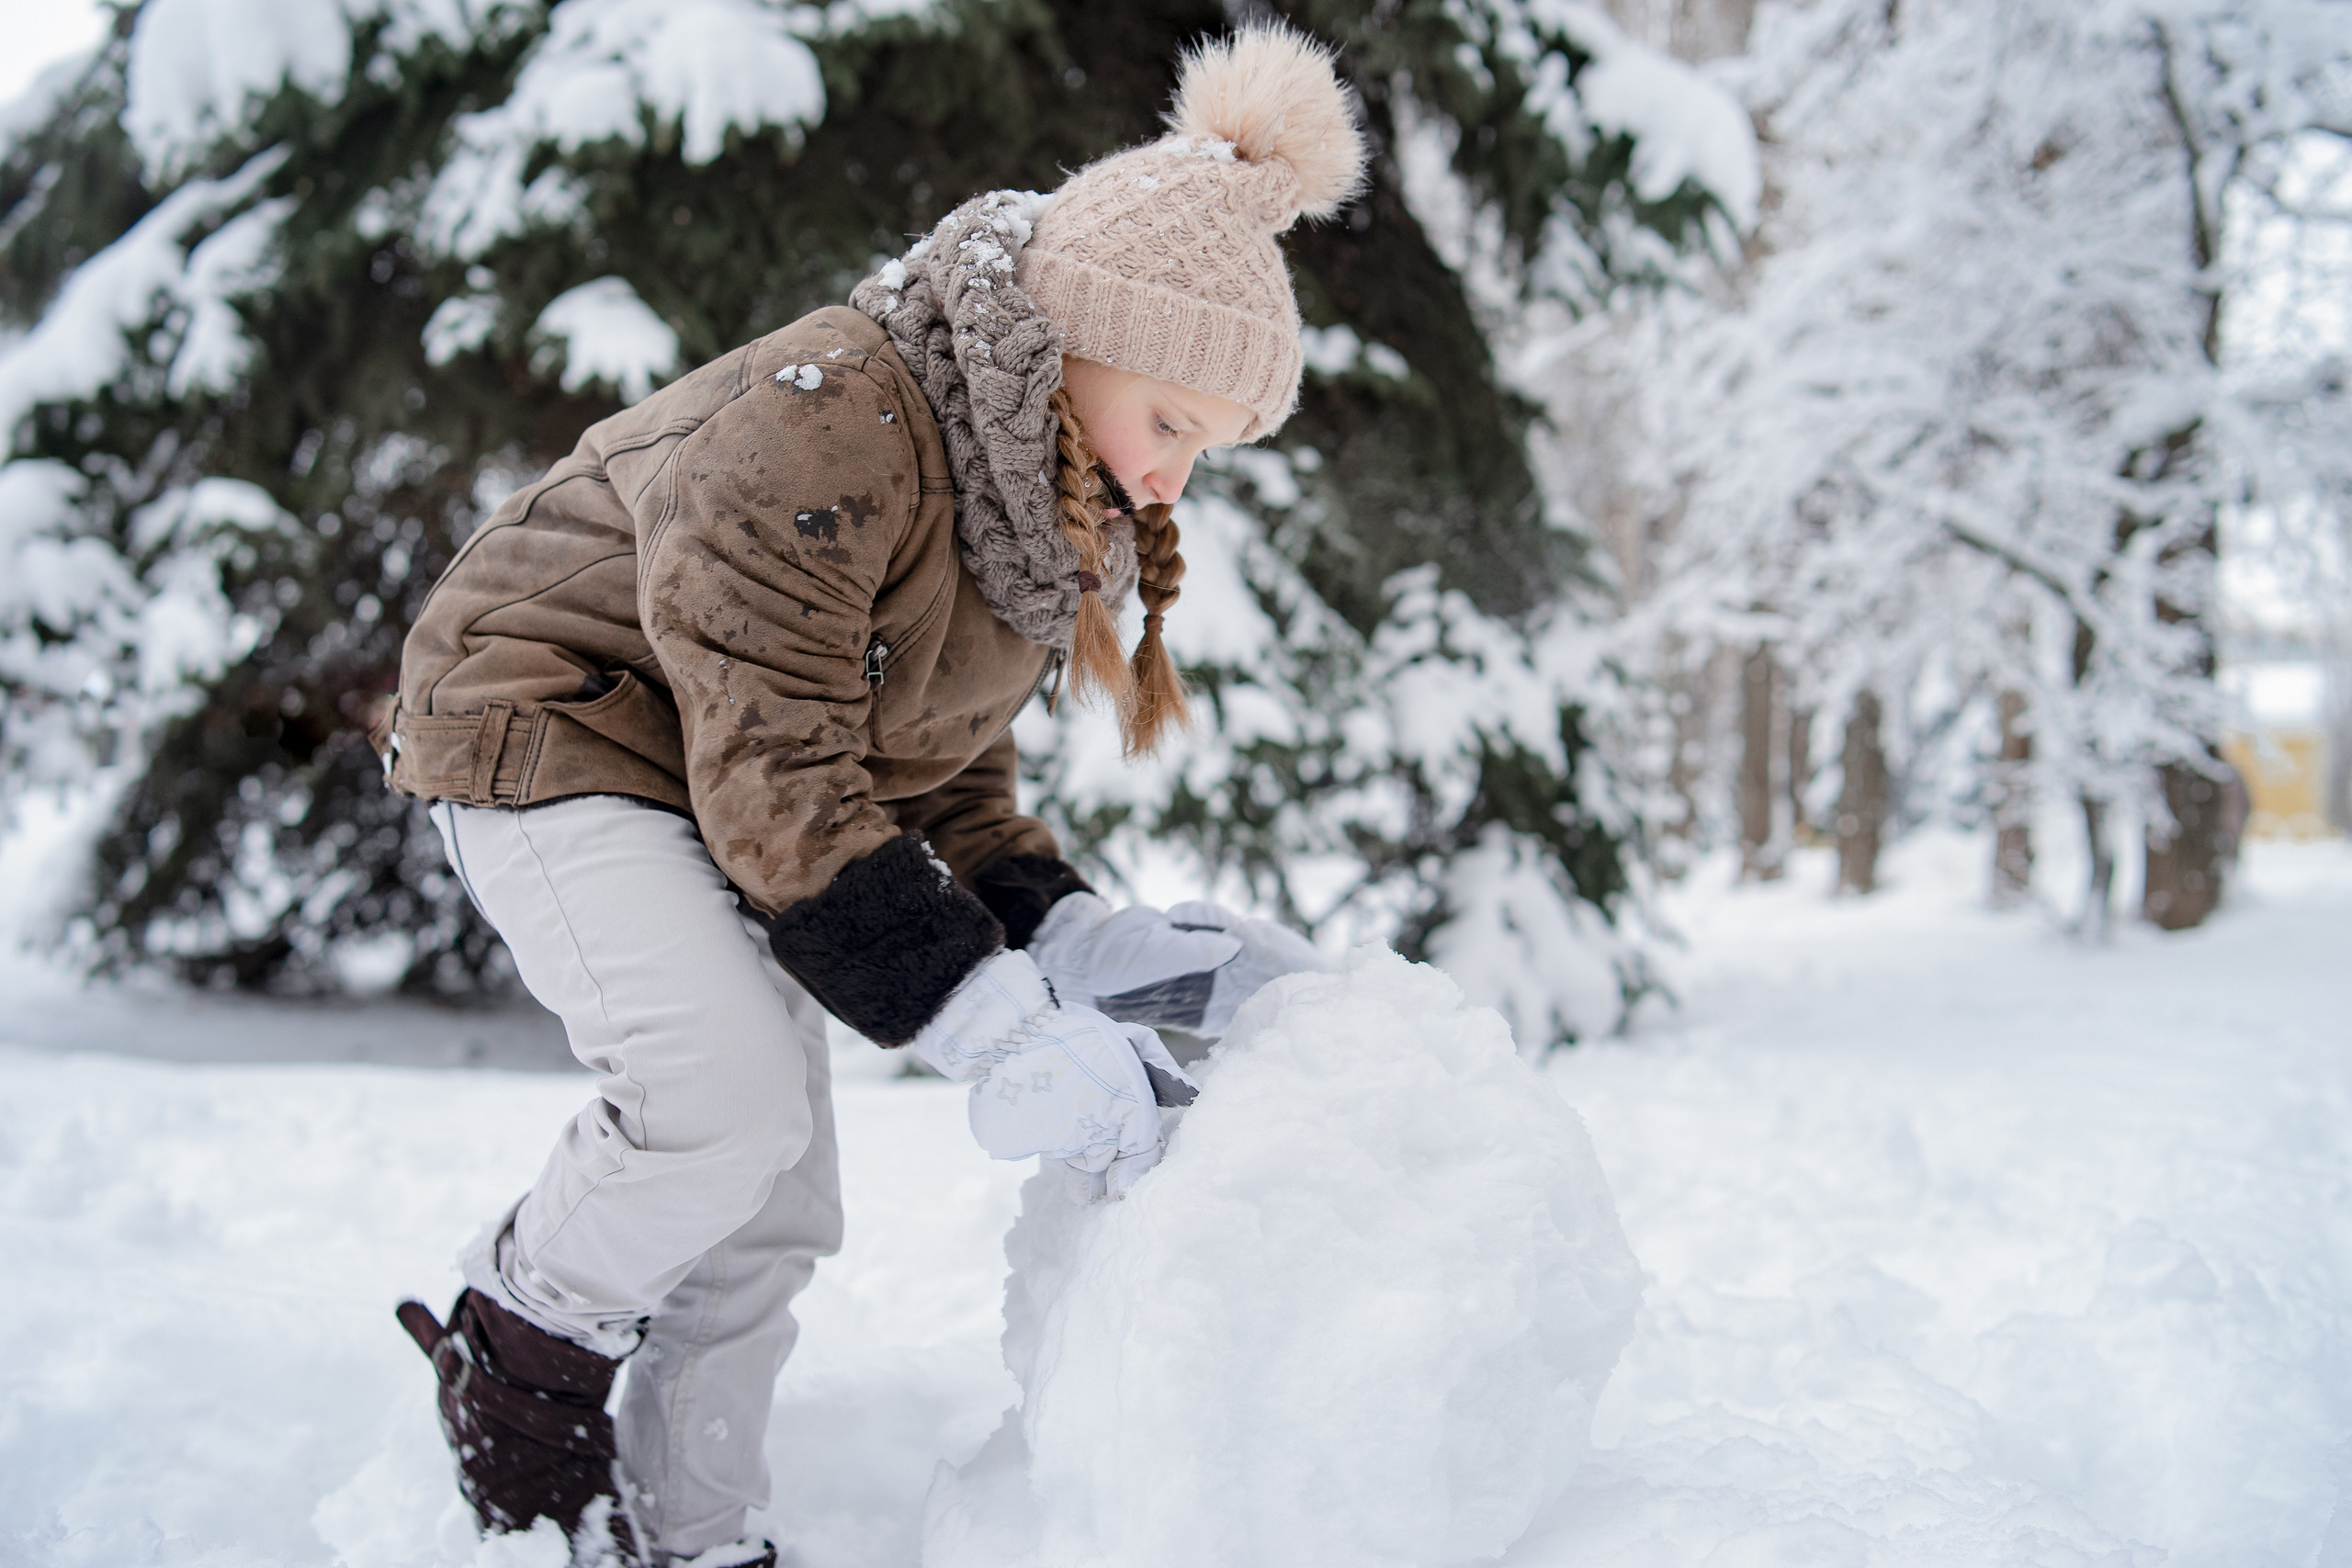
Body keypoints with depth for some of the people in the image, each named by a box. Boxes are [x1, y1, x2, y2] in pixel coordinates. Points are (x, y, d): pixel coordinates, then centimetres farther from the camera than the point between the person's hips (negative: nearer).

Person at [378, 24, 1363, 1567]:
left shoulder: (1054, 512, -1)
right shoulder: (823, 425, -30)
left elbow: (949, 780, 4)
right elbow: (779, 785, -33)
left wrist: (1088, 944, -13)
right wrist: (997, 1030, -36)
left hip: (729, 791, 8)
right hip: (547, 729, -8)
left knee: (777, 1214, 3)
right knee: (734, 1089, -27)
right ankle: (522, 1350, 0)